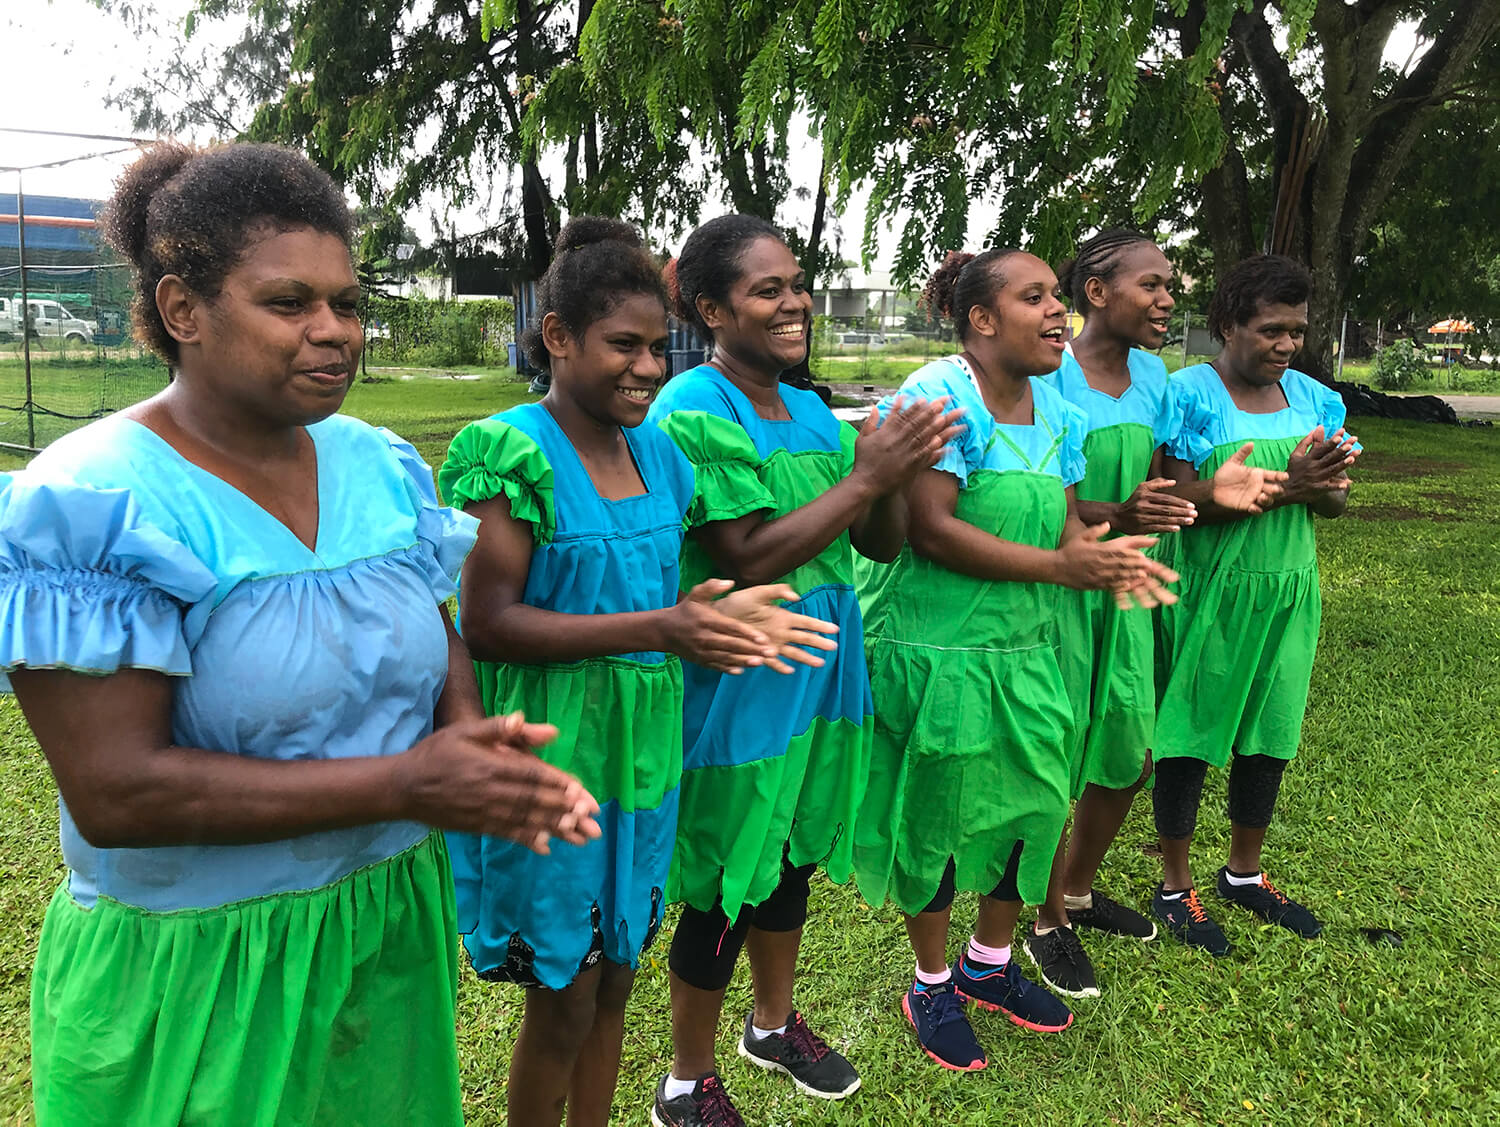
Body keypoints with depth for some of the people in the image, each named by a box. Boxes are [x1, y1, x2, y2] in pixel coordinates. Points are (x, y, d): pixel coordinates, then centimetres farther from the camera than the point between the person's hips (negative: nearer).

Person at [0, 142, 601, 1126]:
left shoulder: (379, 465, -1)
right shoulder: (92, 504, -18)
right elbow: (113, 793, -23)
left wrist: (469, 731, -13)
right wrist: (405, 786, -26)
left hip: (395, 924, 6)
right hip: (195, 976, -5)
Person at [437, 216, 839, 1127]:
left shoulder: (658, 452, 7)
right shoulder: (509, 452, -15)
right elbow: (486, 623, -19)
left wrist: (720, 612, -7)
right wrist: (658, 630, -25)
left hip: (643, 756, 7)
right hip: (551, 767, -6)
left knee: (614, 982, 20)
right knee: (564, 1003, 8)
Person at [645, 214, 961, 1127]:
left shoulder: (812, 412, 8)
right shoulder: (694, 410, -16)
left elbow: (882, 545, 7)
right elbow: (748, 557, -24)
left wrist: (897, 472, -14)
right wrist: (867, 477, -24)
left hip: (820, 677, 8)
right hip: (738, 689, -7)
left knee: (792, 861, 23)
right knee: (725, 894, 7)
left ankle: (774, 1023, 47)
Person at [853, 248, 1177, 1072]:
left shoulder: (1053, 409, 8)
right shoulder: (941, 394, -17)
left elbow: (1062, 521, 8)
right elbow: (931, 530, -24)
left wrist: (1109, 558, -15)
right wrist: (1061, 566, -24)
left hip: (1024, 648, 8)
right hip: (934, 650, -7)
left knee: (1034, 804, 15)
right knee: (937, 816, 8)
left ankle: (988, 964, 39)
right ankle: (931, 986, 31)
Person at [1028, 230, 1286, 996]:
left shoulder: (1152, 374, 7)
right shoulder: (1049, 374, -16)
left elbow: (1150, 483, 11)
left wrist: (1209, 489, -8)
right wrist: (1115, 516, -33)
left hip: (1123, 589, 8)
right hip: (1055, 588, -7)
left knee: (1129, 755, 17)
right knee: (1056, 763, 4)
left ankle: (1080, 890, 40)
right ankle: (1049, 925, 24)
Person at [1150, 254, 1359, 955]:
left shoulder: (1312, 397, 8)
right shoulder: (1188, 395, -11)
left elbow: (1334, 503, 9)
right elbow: (1179, 498, -21)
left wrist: (1325, 486, -15)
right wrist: (1284, 483, -25)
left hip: (1286, 593, 6)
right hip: (1207, 596, -6)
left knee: (1269, 735, 15)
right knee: (1191, 738, 4)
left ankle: (1244, 873, 35)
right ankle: (1175, 888, 21)